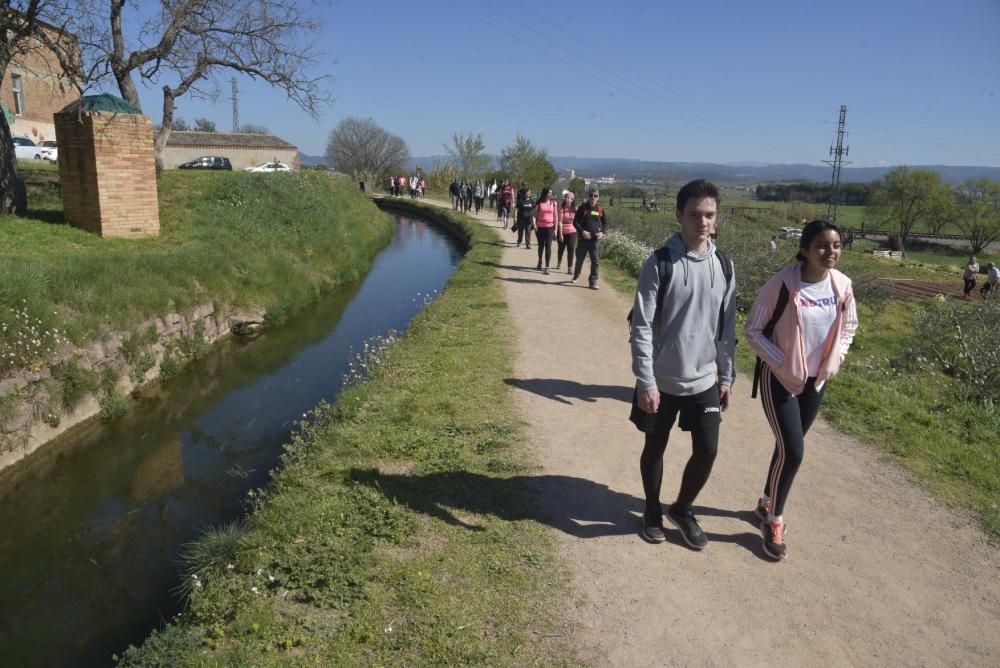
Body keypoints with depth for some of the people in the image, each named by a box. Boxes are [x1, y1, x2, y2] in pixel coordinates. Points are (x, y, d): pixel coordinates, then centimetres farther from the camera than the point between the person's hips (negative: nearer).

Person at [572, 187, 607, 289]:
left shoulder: (600, 209, 4)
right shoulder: (582, 208, -1)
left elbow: (605, 223, 13)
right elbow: (575, 222, -2)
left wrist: (602, 232, -6)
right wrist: (582, 231, -18)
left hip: (595, 239, 1)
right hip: (583, 238, 0)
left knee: (596, 261, -7)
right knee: (580, 259, 13)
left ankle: (593, 281, 0)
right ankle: (576, 276, 36)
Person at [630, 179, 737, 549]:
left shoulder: (724, 266, 2)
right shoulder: (660, 264, -12)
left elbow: (727, 327, 9)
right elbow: (641, 326, -13)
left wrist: (726, 377, 9)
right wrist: (646, 381, -16)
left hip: (704, 380, 4)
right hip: (662, 380, -3)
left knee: (707, 451, 5)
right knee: (655, 447, 12)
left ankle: (682, 509, 31)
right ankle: (653, 510, 35)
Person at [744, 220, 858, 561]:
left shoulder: (842, 285, -7)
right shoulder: (781, 284, -21)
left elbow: (849, 326, 12)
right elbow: (753, 329, -12)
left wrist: (833, 362, 0)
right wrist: (780, 364, -16)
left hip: (816, 380, 5)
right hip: (780, 379, -5)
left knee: (789, 447, 16)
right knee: (792, 451, -8)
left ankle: (766, 503, 38)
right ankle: (773, 519, 13)